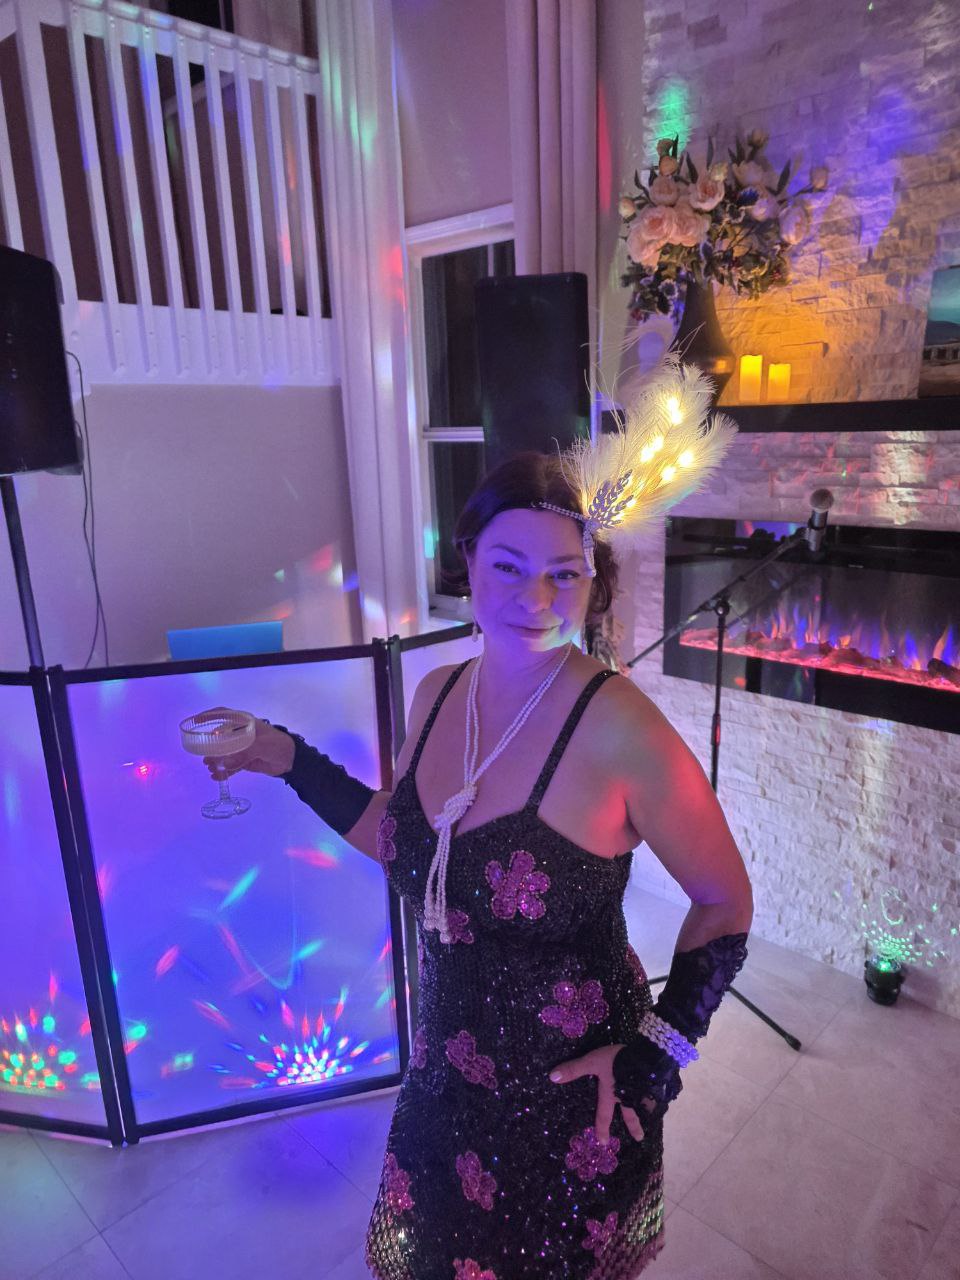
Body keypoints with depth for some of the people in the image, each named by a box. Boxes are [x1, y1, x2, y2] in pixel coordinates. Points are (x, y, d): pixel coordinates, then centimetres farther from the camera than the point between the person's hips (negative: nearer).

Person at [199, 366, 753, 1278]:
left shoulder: (616, 728, -27)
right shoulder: (437, 695, -8)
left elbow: (724, 903, -14)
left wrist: (660, 1051, -15)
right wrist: (288, 761, 0)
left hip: (568, 1098, -5)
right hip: (446, 1075, 5)